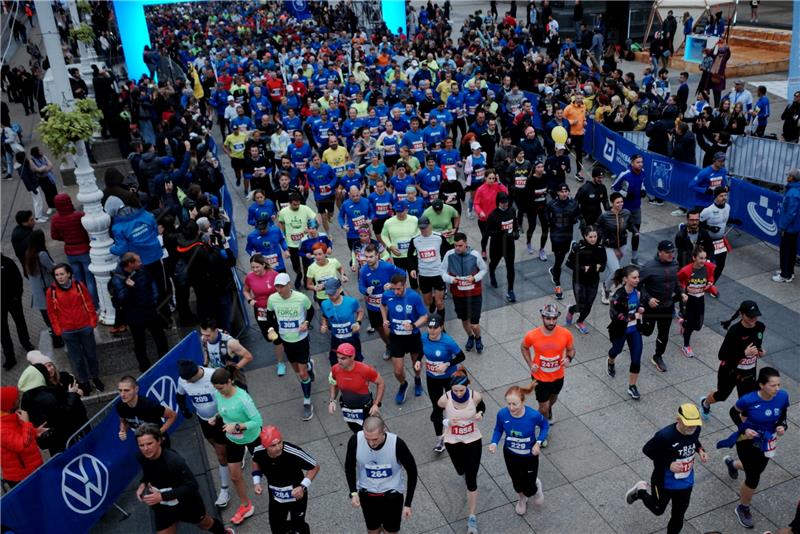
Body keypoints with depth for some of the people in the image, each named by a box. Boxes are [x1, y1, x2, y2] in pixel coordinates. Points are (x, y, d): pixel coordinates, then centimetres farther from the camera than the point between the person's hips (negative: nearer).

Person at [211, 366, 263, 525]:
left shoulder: (243, 399, -38)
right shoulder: (217, 394, -19)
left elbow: (258, 421, -34)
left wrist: (237, 426, -41)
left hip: (251, 438, -5)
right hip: (233, 440, 5)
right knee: (235, 476, 13)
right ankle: (245, 505, 36)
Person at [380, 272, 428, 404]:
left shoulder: (414, 297, -23)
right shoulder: (387, 295, -15)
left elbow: (424, 317, -16)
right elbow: (383, 305, 10)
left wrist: (414, 325, -33)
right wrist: (385, 320, -5)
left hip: (413, 336, -1)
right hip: (396, 337, 1)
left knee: (416, 362, 24)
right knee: (398, 371, 1)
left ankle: (417, 379, 58)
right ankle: (403, 385, 37)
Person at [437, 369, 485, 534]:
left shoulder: (475, 396, -21)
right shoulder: (445, 399, -23)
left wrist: (480, 414, -18)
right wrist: (447, 422, -23)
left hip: (473, 441, -1)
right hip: (453, 442, 1)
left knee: (471, 481, 0)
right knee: (461, 471, 25)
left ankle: (472, 517, 16)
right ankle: (467, 470, 64)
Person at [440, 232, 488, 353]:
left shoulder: (475, 255, -17)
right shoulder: (449, 255, -13)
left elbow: (484, 269, 0)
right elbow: (443, 271, 1)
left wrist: (475, 278, -17)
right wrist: (451, 279, -19)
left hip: (474, 294, -2)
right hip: (458, 294, 2)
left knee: (474, 324, -2)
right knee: (464, 320, 21)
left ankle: (478, 338, 33)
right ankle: (470, 337, 51)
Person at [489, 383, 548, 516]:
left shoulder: (533, 415, -32)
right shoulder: (502, 414, -27)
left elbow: (545, 426, -9)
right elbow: (498, 429, -6)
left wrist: (538, 443, -22)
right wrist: (494, 443, -23)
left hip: (529, 456, -2)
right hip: (510, 455, 2)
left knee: (529, 490, 8)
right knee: (517, 484, 24)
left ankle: (536, 486, 46)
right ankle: (522, 499, 60)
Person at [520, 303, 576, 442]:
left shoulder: (565, 334, -22)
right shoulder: (532, 335, -25)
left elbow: (571, 349, -3)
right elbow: (524, 347, -3)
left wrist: (569, 358, -25)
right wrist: (530, 364, -13)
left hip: (558, 376, 3)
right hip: (540, 378, -3)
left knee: (553, 398, 31)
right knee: (543, 407, 7)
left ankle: (548, 409, 67)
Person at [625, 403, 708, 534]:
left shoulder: (695, 429, -17)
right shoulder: (665, 435, -35)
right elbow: (647, 450, -20)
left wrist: (700, 450, -12)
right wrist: (668, 464, -28)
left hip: (686, 483, 4)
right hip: (664, 482, -4)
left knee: (678, 517, 18)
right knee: (658, 510, 21)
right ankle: (641, 491, 47)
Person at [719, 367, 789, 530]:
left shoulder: (783, 396, -20)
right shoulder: (749, 400, -30)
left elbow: (782, 414, 1)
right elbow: (734, 412, -10)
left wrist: (782, 426, -19)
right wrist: (743, 428, -23)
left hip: (767, 443, 5)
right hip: (748, 442, -5)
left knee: (756, 471, 29)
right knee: (753, 479, 1)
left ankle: (731, 463, 64)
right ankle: (743, 509, 30)